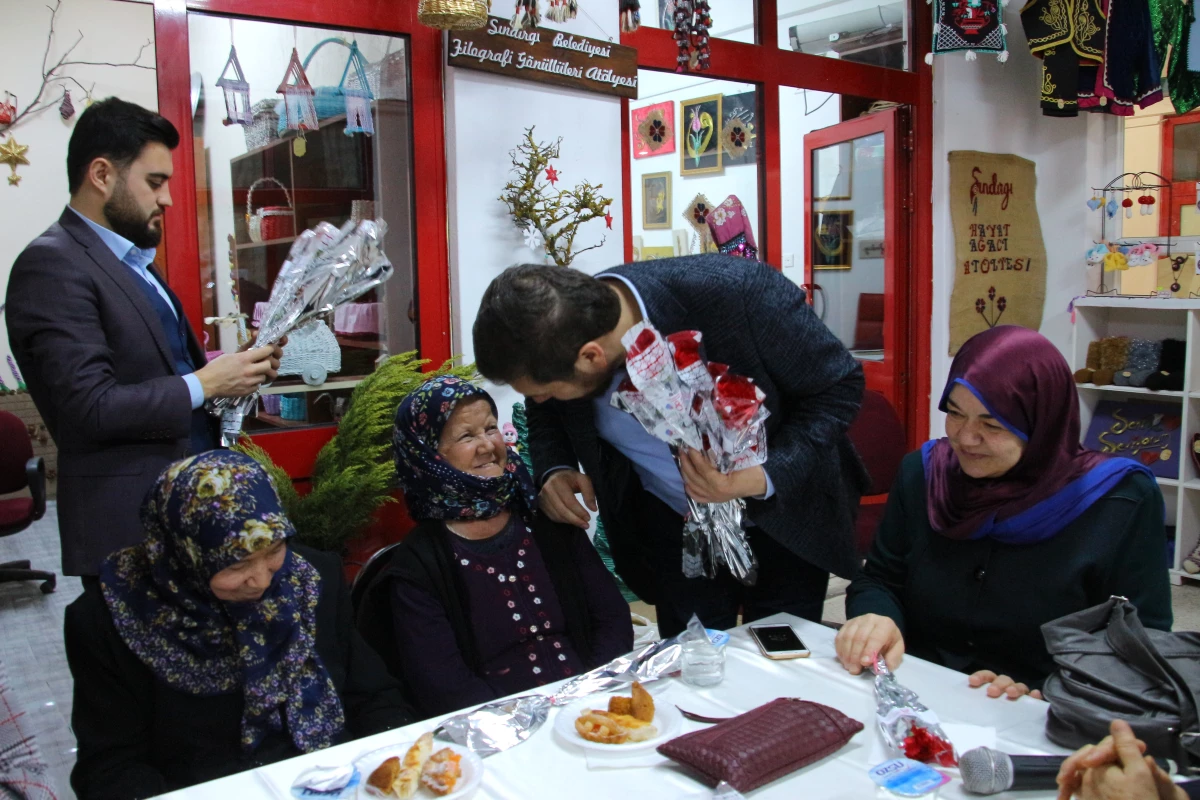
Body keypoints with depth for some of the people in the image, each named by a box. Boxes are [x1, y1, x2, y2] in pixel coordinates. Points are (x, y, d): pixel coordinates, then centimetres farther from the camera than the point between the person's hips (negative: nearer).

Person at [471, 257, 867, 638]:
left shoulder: (736, 290, -35)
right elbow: (547, 414, 3)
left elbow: (840, 385, -21)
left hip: (784, 520, -2)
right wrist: (555, 469, -19)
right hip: (672, 534, 3)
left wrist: (764, 478, -36)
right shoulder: (555, 346, -21)